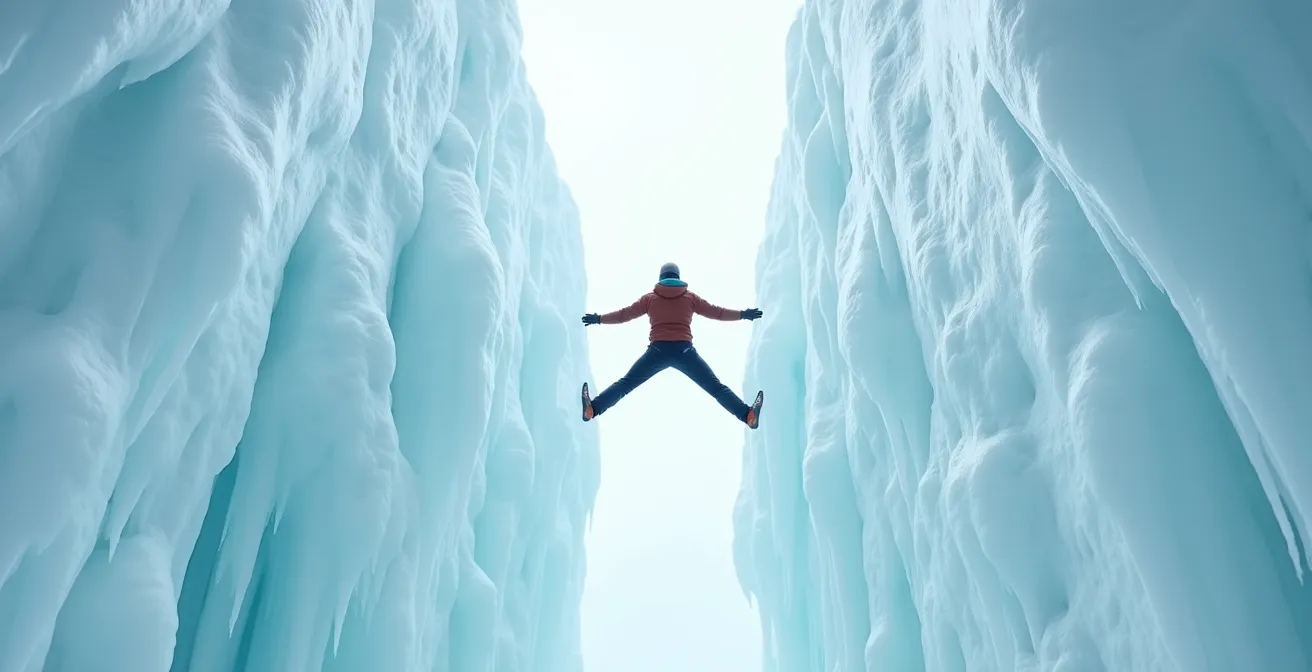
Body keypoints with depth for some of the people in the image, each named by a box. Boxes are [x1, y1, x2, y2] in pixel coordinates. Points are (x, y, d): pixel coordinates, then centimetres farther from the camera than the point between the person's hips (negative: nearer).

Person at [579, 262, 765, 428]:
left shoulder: (649, 298, 14)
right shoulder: (690, 297, 14)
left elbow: (624, 314, 17)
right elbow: (716, 312, 16)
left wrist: (598, 319, 30)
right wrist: (743, 314, 27)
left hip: (657, 351, 0)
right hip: (684, 351, 0)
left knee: (625, 383, 6)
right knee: (715, 386, 1)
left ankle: (593, 408, -9)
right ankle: (747, 414, -13)